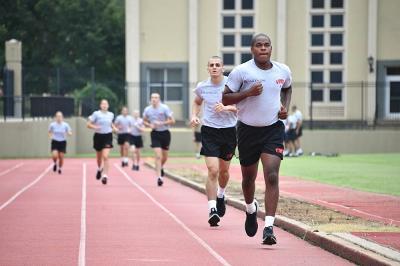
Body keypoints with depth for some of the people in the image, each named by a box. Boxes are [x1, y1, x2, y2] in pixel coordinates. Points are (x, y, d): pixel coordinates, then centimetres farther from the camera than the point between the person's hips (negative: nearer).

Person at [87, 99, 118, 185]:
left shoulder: (111, 114, 4)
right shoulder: (96, 114, -6)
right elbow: (88, 124, -6)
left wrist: (114, 128, 7)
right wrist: (94, 127, -24)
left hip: (108, 136, 0)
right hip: (98, 136, 0)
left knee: (105, 156, -16)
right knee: (99, 157, 16)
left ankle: (105, 175, -16)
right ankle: (99, 169, 48)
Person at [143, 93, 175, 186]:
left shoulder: (165, 108, -10)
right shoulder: (147, 109, -2)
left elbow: (172, 121, -9)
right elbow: (144, 121, 14)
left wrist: (161, 123, -21)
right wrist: (150, 125, -8)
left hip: (165, 133, 0)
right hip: (155, 134, 0)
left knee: (165, 157, 12)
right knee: (158, 156, -13)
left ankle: (161, 167, 45)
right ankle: (159, 177, -13)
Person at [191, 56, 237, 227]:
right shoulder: (202, 87, 0)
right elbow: (197, 102, 21)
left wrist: (226, 108, -23)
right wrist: (194, 115, 3)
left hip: (229, 130, 1)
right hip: (209, 131, -1)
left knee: (224, 170, 15)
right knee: (213, 170, -15)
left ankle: (220, 195, 46)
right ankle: (212, 210, -15)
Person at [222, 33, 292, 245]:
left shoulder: (283, 71, 2)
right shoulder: (241, 71, -9)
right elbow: (225, 99, -6)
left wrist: (286, 107, 6)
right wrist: (248, 93, -21)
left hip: (273, 129, 1)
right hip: (248, 130, -1)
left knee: (272, 176, -15)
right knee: (248, 176, 14)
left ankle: (269, 227, -17)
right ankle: (250, 209, 47)